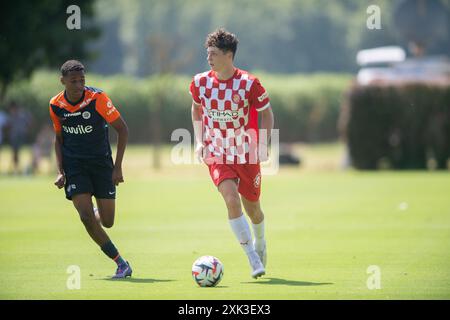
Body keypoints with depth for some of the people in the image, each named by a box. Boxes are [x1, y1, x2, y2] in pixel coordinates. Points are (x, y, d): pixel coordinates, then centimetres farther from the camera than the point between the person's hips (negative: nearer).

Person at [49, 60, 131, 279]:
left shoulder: (97, 98, -14)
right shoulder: (56, 105, -4)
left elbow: (122, 129, -8)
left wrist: (118, 167, -12)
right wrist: (60, 172, 0)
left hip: (101, 162, -1)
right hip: (74, 165, 1)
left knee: (107, 222, -1)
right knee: (86, 216, -15)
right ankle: (121, 263, -5)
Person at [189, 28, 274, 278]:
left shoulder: (249, 84, -13)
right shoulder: (200, 82, -5)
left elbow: (266, 114, -1)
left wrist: (263, 145, -12)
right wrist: (199, 141, 5)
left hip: (246, 154, -1)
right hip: (216, 154, 1)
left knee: (252, 208, 10)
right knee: (231, 200, -21)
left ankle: (260, 243, 44)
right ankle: (253, 259, -16)